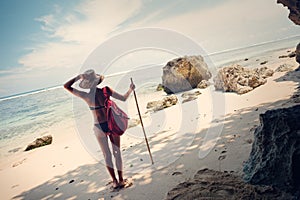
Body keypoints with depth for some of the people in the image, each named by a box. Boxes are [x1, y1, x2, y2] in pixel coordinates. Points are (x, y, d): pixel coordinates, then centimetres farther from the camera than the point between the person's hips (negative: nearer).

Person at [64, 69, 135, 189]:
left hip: (100, 128, 0)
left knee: (107, 155, 15)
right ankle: (121, 180, 20)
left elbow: (66, 86, -4)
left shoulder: (85, 96, -12)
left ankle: (115, 181, 18)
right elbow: (124, 98, -6)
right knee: (117, 152, 13)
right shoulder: (106, 90, -12)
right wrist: (130, 90, 7)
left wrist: (79, 77, -4)